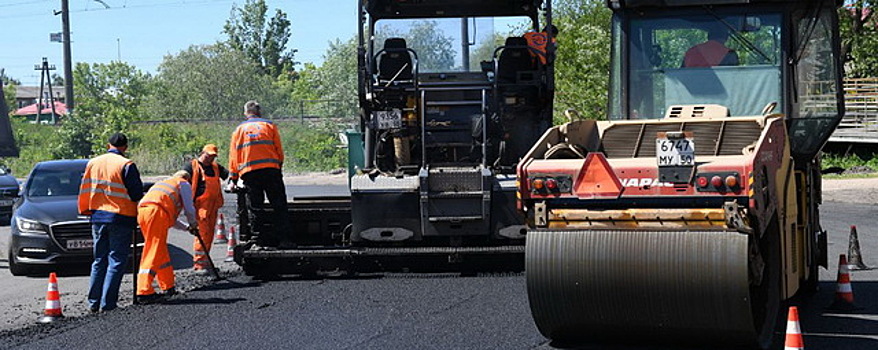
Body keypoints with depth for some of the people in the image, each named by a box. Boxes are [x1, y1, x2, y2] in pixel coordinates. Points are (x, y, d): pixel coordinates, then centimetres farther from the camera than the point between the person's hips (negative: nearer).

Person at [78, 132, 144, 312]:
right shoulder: (126, 165, -12)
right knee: (116, 261, 0)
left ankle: (93, 302, 14)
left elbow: (84, 190, 11)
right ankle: (107, 303, -5)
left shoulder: (93, 163, 5)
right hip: (121, 217, -5)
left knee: (99, 261, 15)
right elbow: (137, 194, -11)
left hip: (98, 217, 5)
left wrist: (85, 210, 24)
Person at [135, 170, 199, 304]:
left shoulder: (162, 183, 41)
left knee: (162, 251, 17)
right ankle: (144, 292, -18)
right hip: (156, 211, -7)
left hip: (141, 211, 7)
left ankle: (168, 287, 24)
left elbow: (170, 218, 42)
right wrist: (193, 224, 32)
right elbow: (189, 209, 13)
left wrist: (186, 227, 46)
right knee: (154, 253, -10)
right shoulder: (184, 184, 20)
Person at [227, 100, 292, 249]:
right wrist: (279, 167, 19)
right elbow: (279, 151, 8)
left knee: (255, 207, 4)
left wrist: (232, 180, 15)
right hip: (270, 169, -1)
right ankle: (283, 239, -3)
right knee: (279, 206, 3)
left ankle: (260, 241, -2)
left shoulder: (239, 129, 17)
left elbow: (233, 156, 13)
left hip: (248, 172, 1)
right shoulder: (269, 125, 13)